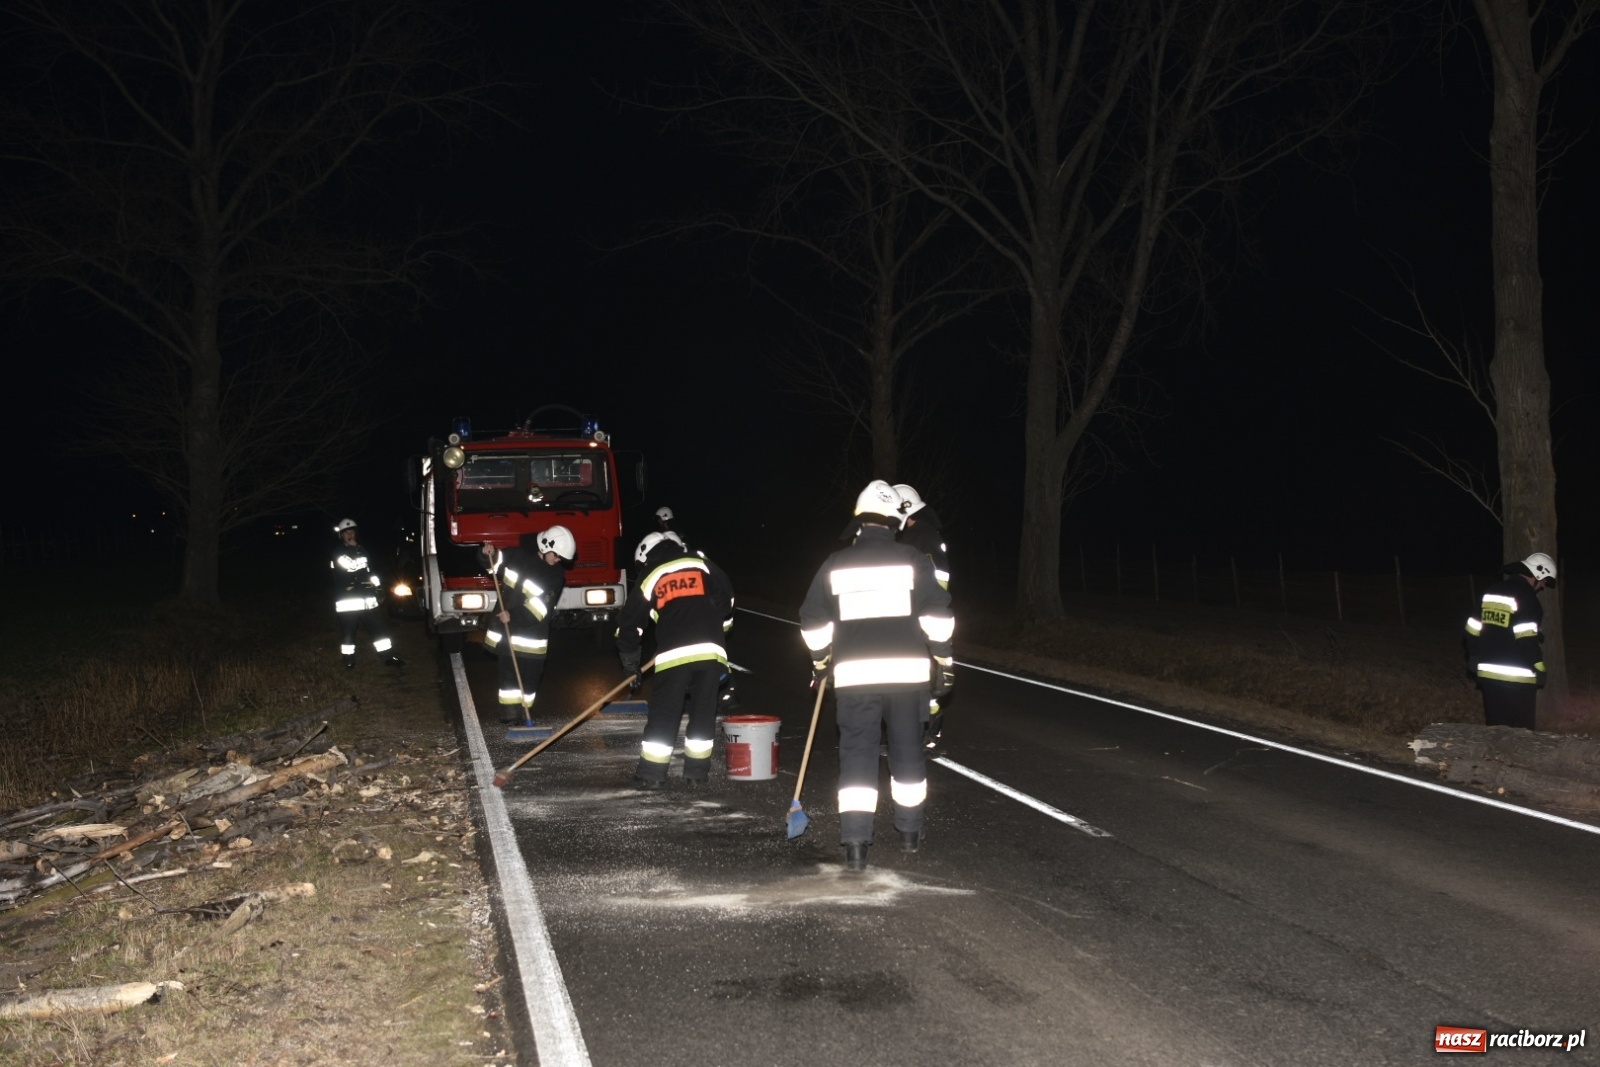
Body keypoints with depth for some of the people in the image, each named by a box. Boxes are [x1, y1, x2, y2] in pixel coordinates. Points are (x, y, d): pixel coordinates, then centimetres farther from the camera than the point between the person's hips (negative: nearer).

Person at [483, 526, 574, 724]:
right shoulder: (517, 555, -3)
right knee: (509, 670, 2)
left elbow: (541, 608, -16)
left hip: (532, 632, 0)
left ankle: (525, 711, 17)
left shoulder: (556, 575, -7)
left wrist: (514, 616, -26)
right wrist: (489, 554, -9)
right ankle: (509, 712, 8)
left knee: (531, 673, 3)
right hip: (507, 628, 0)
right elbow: (494, 564, 15)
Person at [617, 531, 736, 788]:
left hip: (673, 654, -1)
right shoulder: (702, 565, 16)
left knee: (663, 714, 7)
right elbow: (726, 599, 18)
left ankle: (651, 774, 8)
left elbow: (628, 625, 19)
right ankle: (697, 772, 16)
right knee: (703, 713, 13)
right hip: (711, 651, 1)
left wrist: (631, 665, 31)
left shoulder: (649, 579, 15)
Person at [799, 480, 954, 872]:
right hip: (907, 672, 0)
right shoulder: (914, 561, -1)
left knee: (857, 753, 3)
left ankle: (855, 843, -7)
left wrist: (820, 661, 20)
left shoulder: (836, 564, 3)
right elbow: (938, 614, -4)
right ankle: (910, 832, 28)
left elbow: (813, 620, 6)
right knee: (908, 750, 16)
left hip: (855, 674, 0)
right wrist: (943, 659, 6)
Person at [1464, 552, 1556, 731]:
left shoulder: (1491, 591, 14)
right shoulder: (1525, 595, -12)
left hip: (1488, 675, 8)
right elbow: (1527, 639, -18)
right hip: (1516, 679, -8)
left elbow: (1473, 631, 17)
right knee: (1519, 733, -1)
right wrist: (1539, 672, -13)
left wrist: (1474, 664, 23)